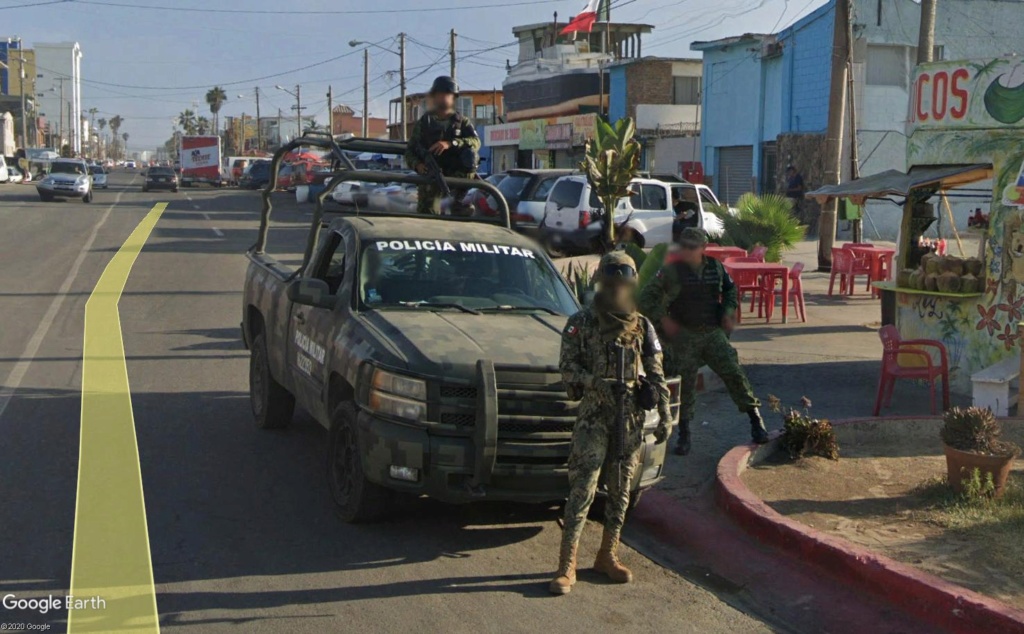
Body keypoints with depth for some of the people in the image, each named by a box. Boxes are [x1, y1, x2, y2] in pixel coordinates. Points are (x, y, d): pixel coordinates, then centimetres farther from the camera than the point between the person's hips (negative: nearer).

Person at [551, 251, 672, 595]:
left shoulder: (642, 327, 8)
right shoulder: (581, 324, -1)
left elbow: (657, 376, 11)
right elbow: (567, 367, -5)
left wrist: (664, 417, 5)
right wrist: (600, 384, -20)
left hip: (632, 419, 4)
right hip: (593, 416, -4)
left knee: (620, 491, 10)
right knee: (582, 490, -8)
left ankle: (607, 556, 23)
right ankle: (567, 565, -6)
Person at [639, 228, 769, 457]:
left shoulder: (715, 267, 3)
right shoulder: (671, 270, -6)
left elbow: (730, 289, 22)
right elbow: (647, 298, -2)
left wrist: (729, 311, 6)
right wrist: (663, 319, -12)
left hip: (714, 333, 2)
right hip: (683, 335, -2)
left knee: (734, 373, -4)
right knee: (686, 384, 1)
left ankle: (756, 421, 8)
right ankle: (684, 434, 13)